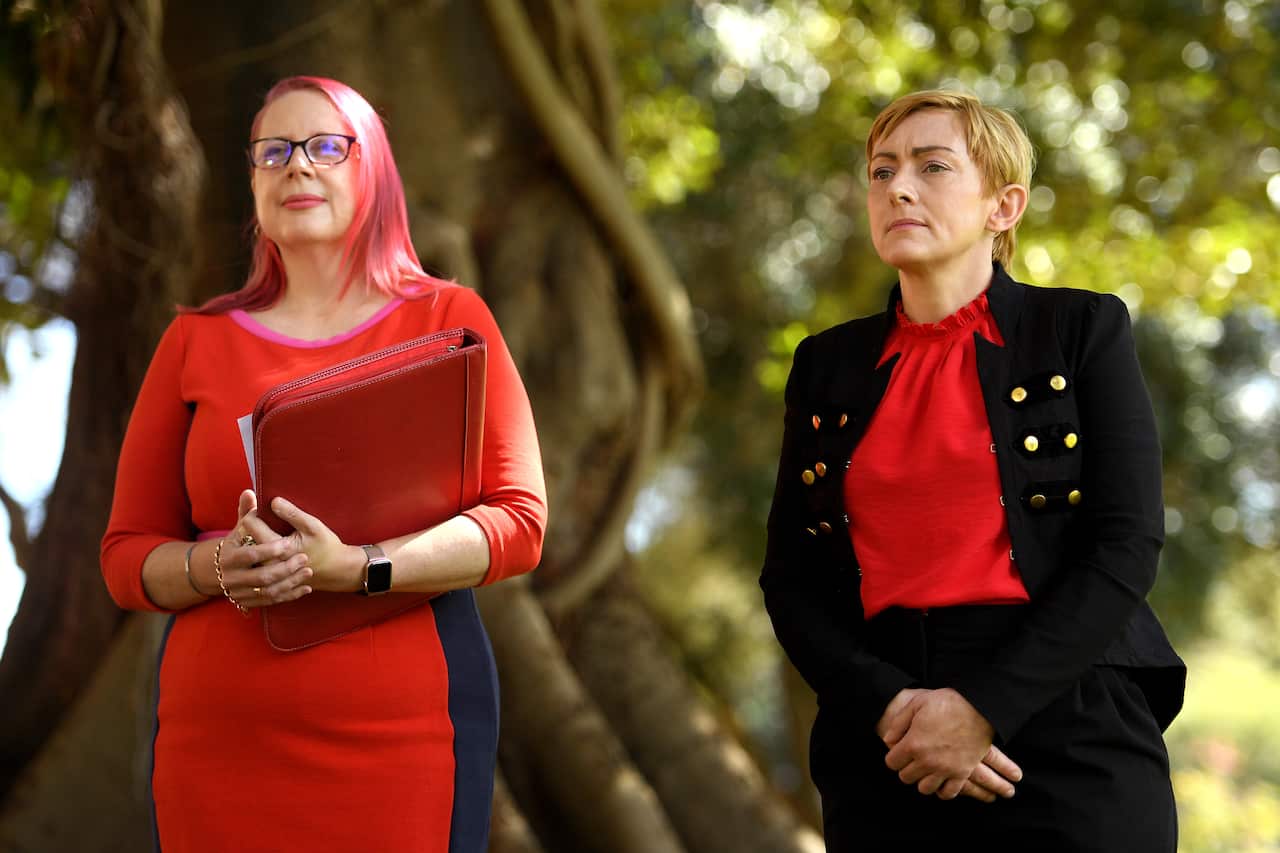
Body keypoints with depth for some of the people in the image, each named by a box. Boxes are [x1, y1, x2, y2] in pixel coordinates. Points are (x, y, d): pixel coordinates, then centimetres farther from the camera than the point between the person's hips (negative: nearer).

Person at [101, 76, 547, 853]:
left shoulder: (449, 319, 5)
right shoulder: (197, 341, 10)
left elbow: (520, 523, -3)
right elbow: (127, 554, 10)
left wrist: (355, 567, -17)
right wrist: (217, 567, -12)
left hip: (404, 731, -1)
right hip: (219, 733, 2)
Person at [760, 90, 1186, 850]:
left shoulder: (1083, 331, 1)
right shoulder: (829, 366, 10)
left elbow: (1127, 547, -7)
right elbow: (792, 576, 6)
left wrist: (986, 706, -16)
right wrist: (886, 705, -11)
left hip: (1072, 736, -3)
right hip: (883, 752, 3)